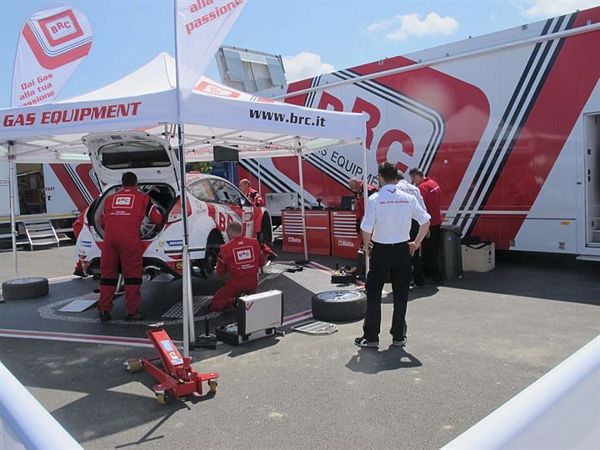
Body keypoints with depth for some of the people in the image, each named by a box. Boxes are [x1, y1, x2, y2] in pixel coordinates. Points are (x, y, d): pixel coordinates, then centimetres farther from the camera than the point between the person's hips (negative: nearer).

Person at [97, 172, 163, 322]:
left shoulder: (110, 198, 25)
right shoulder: (142, 198, 16)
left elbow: (102, 222, 25)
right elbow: (157, 219, 18)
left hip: (109, 238, 4)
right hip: (129, 239, -3)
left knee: (107, 274, 12)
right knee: (132, 275, 4)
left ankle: (104, 310, 18)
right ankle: (131, 312, 7)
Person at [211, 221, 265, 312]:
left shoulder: (225, 248, -7)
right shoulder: (254, 242, 1)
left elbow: (220, 273, 3)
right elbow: (261, 263, 13)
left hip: (236, 284, -3)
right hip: (253, 283, 3)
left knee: (216, 304, 16)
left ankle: (231, 303, 0)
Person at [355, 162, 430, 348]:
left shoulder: (375, 199, -11)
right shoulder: (408, 198, 0)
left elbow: (366, 229, -14)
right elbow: (425, 221, 1)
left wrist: (366, 247, 3)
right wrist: (416, 243, 11)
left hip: (381, 250, -3)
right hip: (402, 250, 3)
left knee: (374, 294, 8)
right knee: (401, 295, 11)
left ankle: (371, 336, 14)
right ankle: (398, 337, 18)